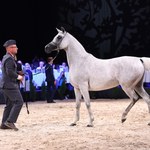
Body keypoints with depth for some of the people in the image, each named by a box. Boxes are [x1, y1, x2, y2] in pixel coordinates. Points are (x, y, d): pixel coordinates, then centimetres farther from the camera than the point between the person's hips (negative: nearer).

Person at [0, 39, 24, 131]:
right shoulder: (9, 59, -15)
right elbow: (9, 72, -24)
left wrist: (17, 75, 11)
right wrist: (18, 77, -10)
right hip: (10, 85, -10)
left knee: (9, 104, 13)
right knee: (19, 102, -11)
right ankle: (10, 121, -15)